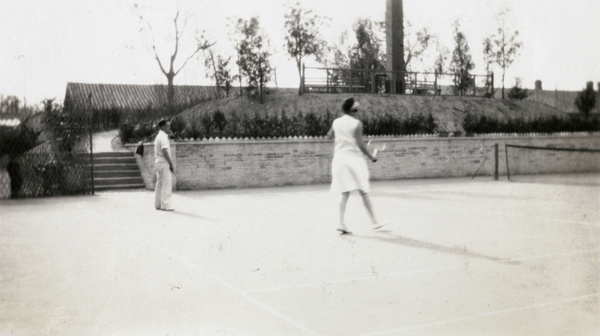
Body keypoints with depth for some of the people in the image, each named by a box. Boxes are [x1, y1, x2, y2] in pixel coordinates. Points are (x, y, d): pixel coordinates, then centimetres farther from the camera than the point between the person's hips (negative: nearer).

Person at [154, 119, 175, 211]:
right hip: (164, 163, -10)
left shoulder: (158, 136, 18)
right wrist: (171, 164, -18)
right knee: (166, 184, -8)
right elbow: (165, 152, -21)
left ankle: (158, 204, 15)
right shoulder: (163, 137, -14)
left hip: (158, 162, 10)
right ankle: (165, 205, -8)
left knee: (159, 184, 12)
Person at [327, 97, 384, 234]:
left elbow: (329, 136, 22)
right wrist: (371, 157, -1)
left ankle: (341, 223, -7)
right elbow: (360, 144, -12)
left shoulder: (336, 122, 5)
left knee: (345, 194, 6)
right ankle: (374, 221, 14)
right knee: (364, 192, 6)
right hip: (354, 158, -4)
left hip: (339, 158, 4)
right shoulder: (357, 123, -8)